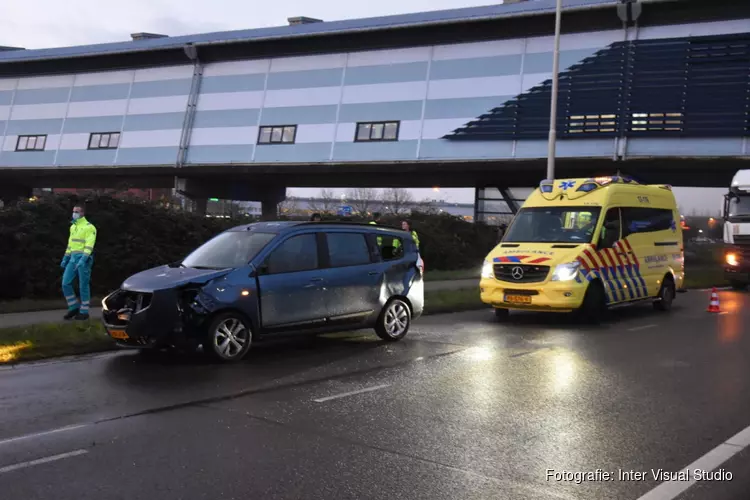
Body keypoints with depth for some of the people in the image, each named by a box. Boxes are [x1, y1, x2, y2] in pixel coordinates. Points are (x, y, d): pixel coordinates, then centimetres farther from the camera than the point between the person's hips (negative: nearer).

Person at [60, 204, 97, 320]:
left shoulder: (89, 227, -9)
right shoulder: (73, 226, 17)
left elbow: (89, 245, -17)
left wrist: (83, 260, -28)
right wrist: (65, 258, 17)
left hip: (84, 259, -8)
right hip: (73, 258, 8)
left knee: (83, 286, -2)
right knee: (66, 283, 1)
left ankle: (84, 312, 7)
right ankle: (74, 308, 13)